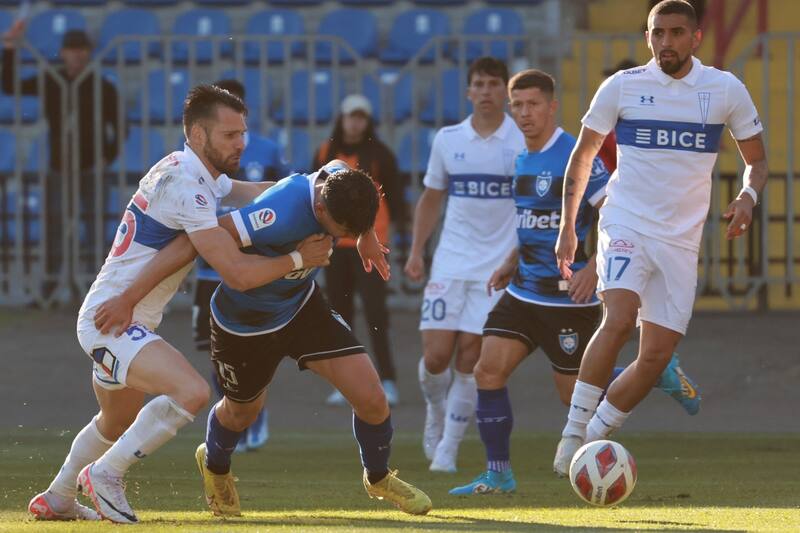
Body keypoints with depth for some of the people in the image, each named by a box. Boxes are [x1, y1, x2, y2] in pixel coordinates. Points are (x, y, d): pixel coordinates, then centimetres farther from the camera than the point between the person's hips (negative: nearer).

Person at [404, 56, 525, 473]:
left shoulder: (524, 141, -3)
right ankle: (436, 411, 25)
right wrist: (416, 251, 10)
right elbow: (431, 198, 17)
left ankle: (447, 449, 5)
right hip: (450, 263, 2)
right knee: (436, 355, -7)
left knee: (470, 360, -5)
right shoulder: (447, 139, 6)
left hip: (498, 266, -2)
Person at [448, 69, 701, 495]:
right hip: (523, 292, 7)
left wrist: (593, 269, -24)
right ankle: (498, 474, -1)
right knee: (488, 370, -8)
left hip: (569, 297, -7)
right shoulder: (522, 161, 11)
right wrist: (510, 264, 15)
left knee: (574, 393, 2)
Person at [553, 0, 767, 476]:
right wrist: (568, 227, 7)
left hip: (681, 240, 3)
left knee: (658, 355, -2)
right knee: (620, 318, -27)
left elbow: (756, 158, 12)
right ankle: (573, 433, -21)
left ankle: (594, 437, 13)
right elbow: (583, 155, 11)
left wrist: (748, 196, -10)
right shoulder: (622, 87, -1)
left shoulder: (726, 90, 1)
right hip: (626, 226, -3)